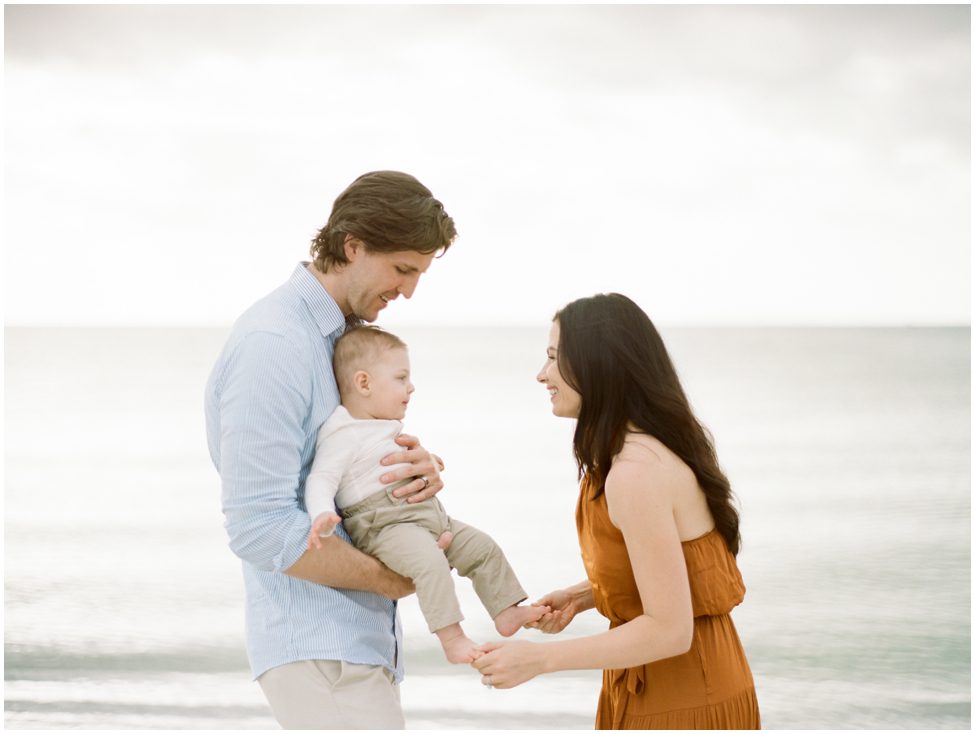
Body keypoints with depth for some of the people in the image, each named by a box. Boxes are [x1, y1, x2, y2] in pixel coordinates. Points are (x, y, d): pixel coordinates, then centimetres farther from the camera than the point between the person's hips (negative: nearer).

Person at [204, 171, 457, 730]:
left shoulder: (351, 337, 14)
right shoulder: (273, 345, -18)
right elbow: (259, 527, -23)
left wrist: (423, 468, -8)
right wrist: (392, 578, -14)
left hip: (361, 640, 10)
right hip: (316, 650, -10)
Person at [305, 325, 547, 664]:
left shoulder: (388, 428, 18)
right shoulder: (344, 434, -13)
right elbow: (321, 480, -22)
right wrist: (322, 516, -38)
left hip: (426, 516, 10)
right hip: (383, 526, -10)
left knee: (482, 547, 9)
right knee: (430, 562, -33)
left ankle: (507, 611, 17)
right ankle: (451, 637, -33)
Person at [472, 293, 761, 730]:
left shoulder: (637, 472, -24)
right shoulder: (651, 448, 6)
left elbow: (670, 630, -25)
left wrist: (539, 658, -23)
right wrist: (583, 596, 2)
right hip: (649, 694, 9)